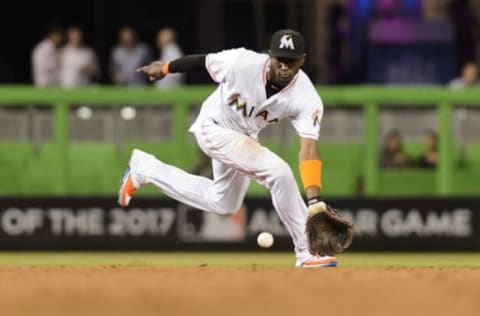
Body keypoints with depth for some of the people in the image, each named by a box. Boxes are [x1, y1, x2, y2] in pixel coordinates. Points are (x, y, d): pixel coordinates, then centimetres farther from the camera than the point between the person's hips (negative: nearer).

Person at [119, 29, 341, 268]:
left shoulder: (306, 99, -26)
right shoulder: (242, 63, -32)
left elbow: (309, 149, -34)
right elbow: (205, 61, -12)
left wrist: (314, 201, -45)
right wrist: (165, 68, 5)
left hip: (244, 137, 6)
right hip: (214, 129, -6)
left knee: (224, 204, 24)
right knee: (278, 171, -25)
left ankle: (144, 168, 36)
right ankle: (307, 252, -16)